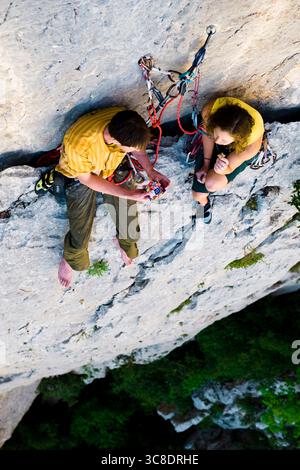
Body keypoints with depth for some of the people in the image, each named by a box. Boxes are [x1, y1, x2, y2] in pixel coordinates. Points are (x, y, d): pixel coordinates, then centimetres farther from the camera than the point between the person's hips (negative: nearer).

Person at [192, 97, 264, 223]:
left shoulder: (252, 142, -43)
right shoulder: (209, 110, -39)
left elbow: (230, 168, -26)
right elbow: (208, 133, -15)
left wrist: (222, 170, -49)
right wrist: (206, 164, -11)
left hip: (238, 150, -2)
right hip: (213, 147, 2)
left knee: (213, 184, -27)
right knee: (198, 195, -3)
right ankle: (204, 203, 36)